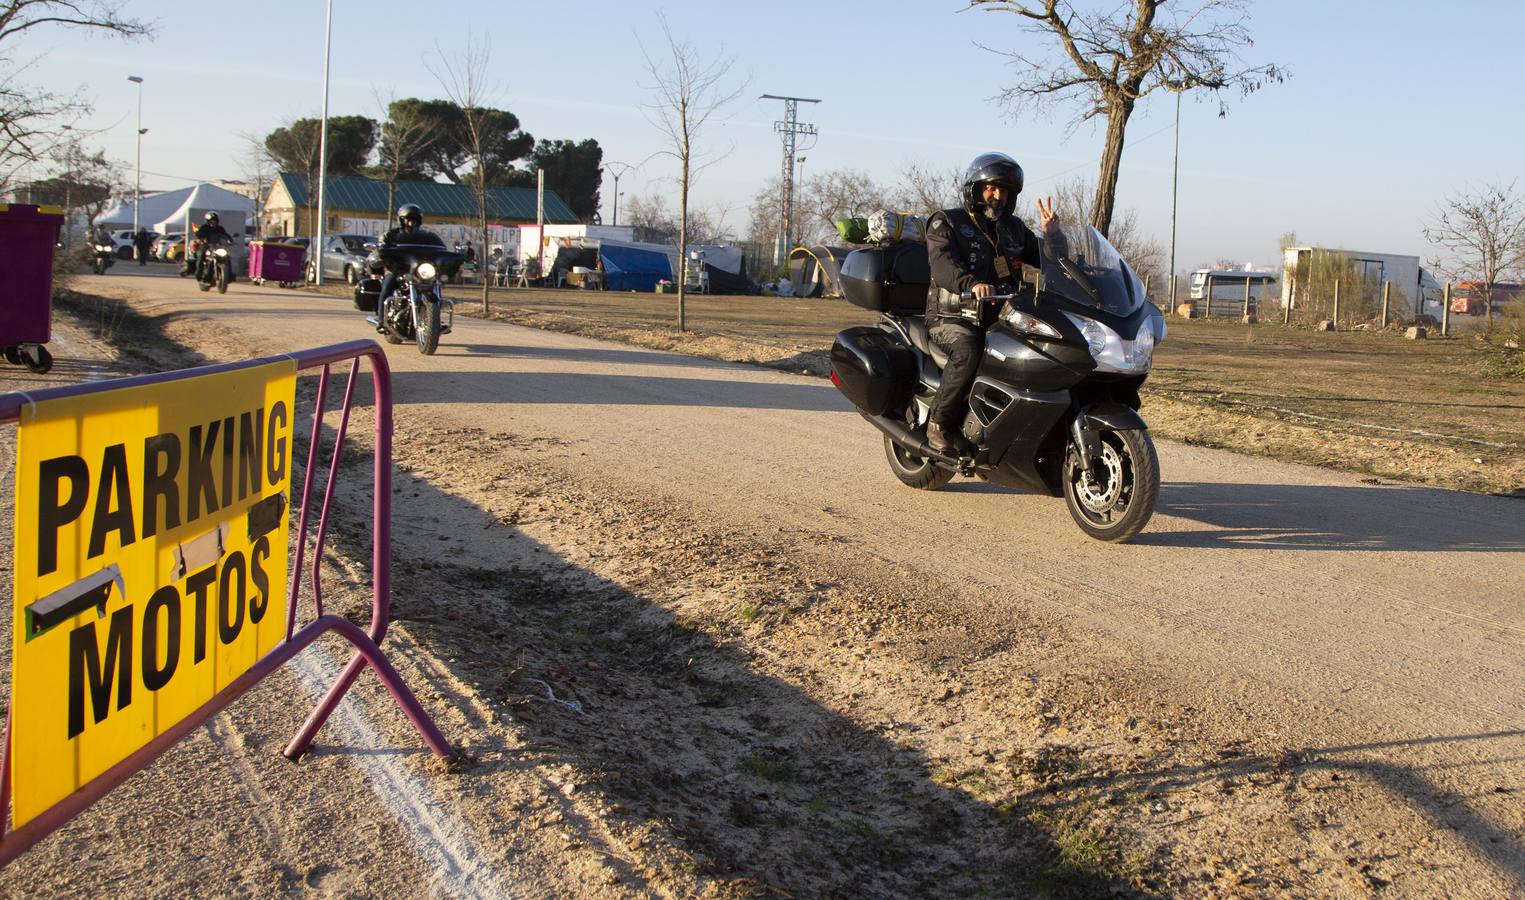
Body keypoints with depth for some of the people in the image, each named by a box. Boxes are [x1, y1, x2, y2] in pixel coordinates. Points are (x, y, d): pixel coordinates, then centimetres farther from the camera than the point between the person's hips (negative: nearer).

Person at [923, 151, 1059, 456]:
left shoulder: (1013, 229, 19)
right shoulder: (947, 223, 0)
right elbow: (942, 263, -20)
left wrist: (1052, 237, -3)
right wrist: (971, 284, -41)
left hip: (999, 319, 6)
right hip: (953, 319, -6)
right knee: (969, 350, -38)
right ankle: (939, 424, -24)